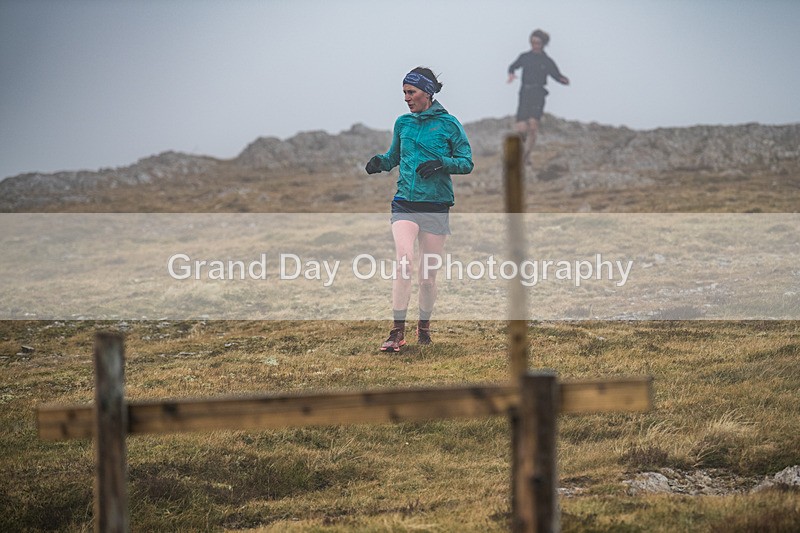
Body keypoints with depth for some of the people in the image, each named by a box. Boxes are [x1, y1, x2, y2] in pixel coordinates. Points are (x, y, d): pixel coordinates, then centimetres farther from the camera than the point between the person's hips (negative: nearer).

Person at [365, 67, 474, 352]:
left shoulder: (448, 124, -1)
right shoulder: (403, 123, 10)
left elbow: (467, 163, 0)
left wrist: (441, 163, -17)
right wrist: (380, 162, 0)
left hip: (436, 206, -2)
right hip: (405, 203, 2)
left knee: (428, 273, 4)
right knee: (404, 262, -17)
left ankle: (424, 325, 26)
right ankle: (398, 332, -16)